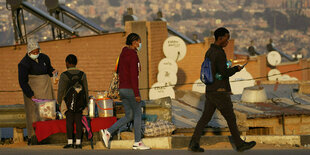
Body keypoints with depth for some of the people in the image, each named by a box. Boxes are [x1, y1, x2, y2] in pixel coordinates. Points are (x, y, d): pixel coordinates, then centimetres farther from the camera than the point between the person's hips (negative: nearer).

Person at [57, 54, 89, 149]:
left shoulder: (64, 75, -7)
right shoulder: (82, 75, 2)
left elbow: (61, 90, -6)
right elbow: (86, 90, 5)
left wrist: (59, 102, 2)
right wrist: (86, 103, 13)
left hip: (69, 101, -3)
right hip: (80, 102, 3)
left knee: (69, 121, 1)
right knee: (78, 121, 4)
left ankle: (70, 142, -1)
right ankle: (78, 142, 2)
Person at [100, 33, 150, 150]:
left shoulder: (123, 54, 15)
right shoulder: (133, 55, -14)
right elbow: (133, 75, -20)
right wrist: (136, 93, -19)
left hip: (122, 89, 9)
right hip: (131, 89, -9)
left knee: (129, 116, 11)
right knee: (138, 114, 2)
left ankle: (107, 132, 0)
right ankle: (137, 142, 4)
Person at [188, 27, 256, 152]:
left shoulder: (209, 52, 12)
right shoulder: (219, 53, -17)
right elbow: (224, 73, -21)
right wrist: (236, 69, -4)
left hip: (210, 91, 9)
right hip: (220, 92, -9)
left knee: (205, 117, 8)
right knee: (231, 118, 3)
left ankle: (194, 143, 2)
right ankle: (239, 144, 13)